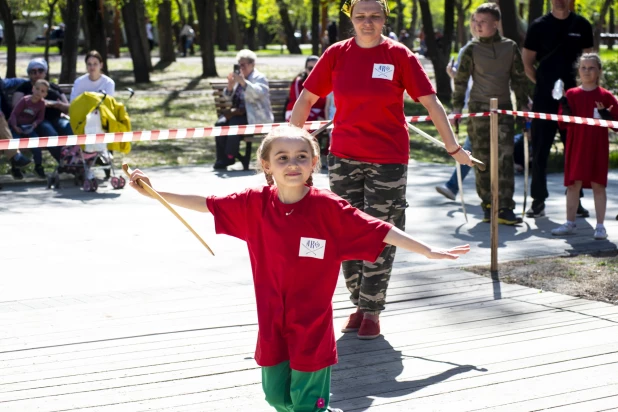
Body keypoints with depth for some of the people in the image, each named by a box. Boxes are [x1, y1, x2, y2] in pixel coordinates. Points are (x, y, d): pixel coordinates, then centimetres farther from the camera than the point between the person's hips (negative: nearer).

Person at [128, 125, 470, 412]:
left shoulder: (329, 208, -14)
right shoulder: (255, 204, -5)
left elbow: (381, 231, -11)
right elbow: (205, 204, 1)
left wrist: (429, 251, -12)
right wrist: (154, 192, -2)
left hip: (312, 327, -3)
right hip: (272, 324, 4)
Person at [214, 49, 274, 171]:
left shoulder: (260, 78, -1)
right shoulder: (238, 76, 17)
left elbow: (258, 93, -23)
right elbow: (227, 97, 14)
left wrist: (243, 82, -34)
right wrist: (230, 85, -8)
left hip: (256, 117, -7)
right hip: (240, 113, 7)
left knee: (234, 124, -32)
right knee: (220, 124, -18)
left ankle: (230, 156, -19)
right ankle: (223, 158, -14)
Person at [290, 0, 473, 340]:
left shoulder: (399, 55, -4)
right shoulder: (336, 54, 1)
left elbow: (430, 101, -4)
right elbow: (307, 98, 8)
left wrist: (453, 147, -7)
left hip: (388, 161, -2)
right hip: (344, 159, 2)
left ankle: (372, 311, 10)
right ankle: (359, 305, 21)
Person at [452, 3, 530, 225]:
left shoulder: (510, 47, 4)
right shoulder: (472, 49, 1)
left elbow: (519, 79, 11)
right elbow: (461, 79, 3)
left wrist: (523, 105, 9)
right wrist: (457, 107, -4)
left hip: (504, 109, 1)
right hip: (479, 108, 0)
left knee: (505, 158, -8)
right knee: (482, 159, 2)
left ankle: (505, 208, -9)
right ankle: (487, 206, 11)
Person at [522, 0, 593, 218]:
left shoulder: (582, 26, 6)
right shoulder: (539, 26, 2)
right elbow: (527, 62, 6)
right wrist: (544, 84, -2)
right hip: (544, 98, -1)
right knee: (540, 151, 0)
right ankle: (538, 200, 7)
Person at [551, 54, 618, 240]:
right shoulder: (571, 94, 5)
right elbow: (565, 122, 0)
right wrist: (564, 105, -16)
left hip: (598, 148, -2)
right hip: (576, 146, 2)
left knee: (598, 185, 1)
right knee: (573, 184, 5)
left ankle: (600, 226, 8)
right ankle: (570, 223, 15)